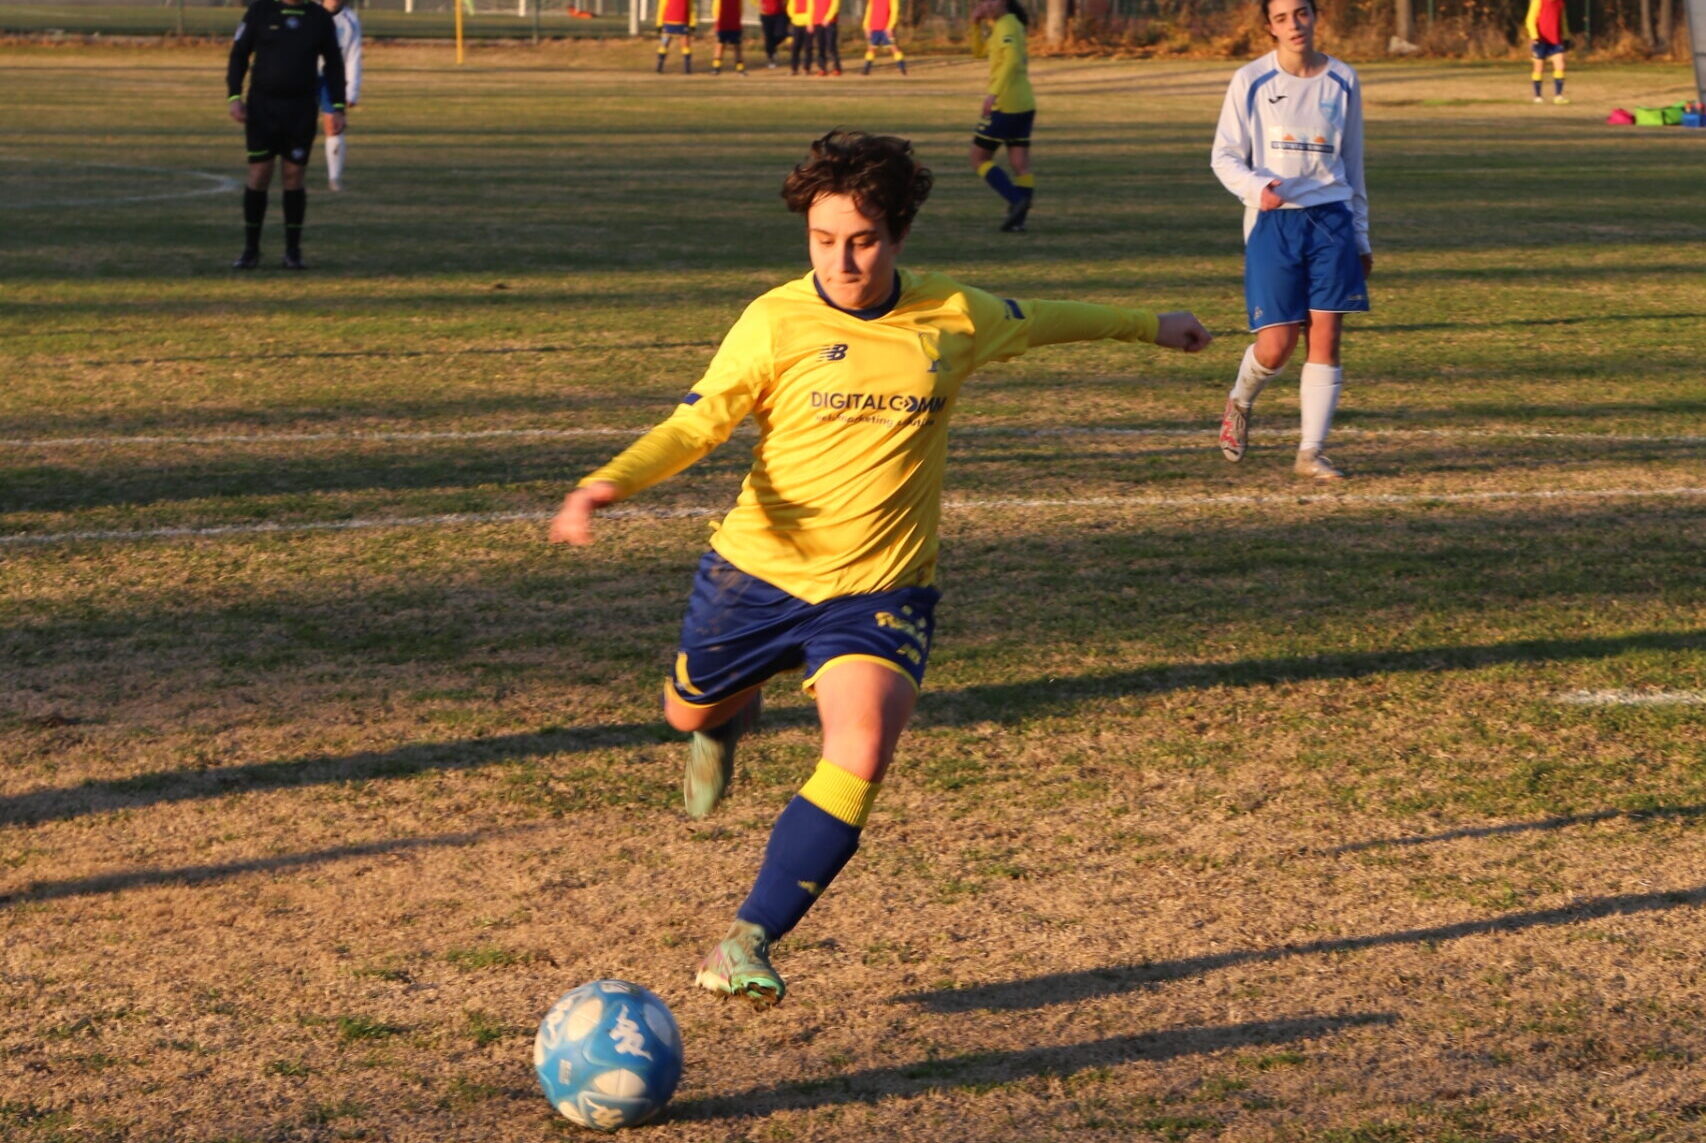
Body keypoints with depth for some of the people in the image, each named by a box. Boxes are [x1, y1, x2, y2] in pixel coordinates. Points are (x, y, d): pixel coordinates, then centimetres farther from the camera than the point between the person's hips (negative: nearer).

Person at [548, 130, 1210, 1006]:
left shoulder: (955, 317, -3)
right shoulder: (776, 322, -12)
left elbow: (1038, 322, 18)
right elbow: (696, 424, -12)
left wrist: (1147, 325, 31)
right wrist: (609, 483, -30)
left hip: (880, 590, 0)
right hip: (758, 571, 0)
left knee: (861, 753, -22)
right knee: (689, 713, 18)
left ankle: (746, 945, -14)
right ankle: (733, 720, 59)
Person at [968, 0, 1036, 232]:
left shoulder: (1006, 26, -11)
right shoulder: (1009, 25, 18)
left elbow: (1012, 60, -26)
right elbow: (979, 50, 28)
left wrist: (994, 93, -33)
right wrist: (976, 25, 13)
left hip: (1005, 105, -9)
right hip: (1024, 106, 9)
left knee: (979, 159, 0)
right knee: (1021, 165, 4)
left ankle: (1016, 200, -14)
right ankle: (1017, 218, 0)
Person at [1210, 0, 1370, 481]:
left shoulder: (1342, 80, 7)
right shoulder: (1251, 81, -1)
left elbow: (1352, 165, 15)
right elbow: (1224, 157, 0)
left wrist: (1361, 238, 16)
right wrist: (1258, 186, -21)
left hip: (1331, 221, 2)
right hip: (1273, 222, -2)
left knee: (1326, 337, -5)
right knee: (1276, 346, -6)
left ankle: (1311, 453, 3)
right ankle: (1239, 403, 27)